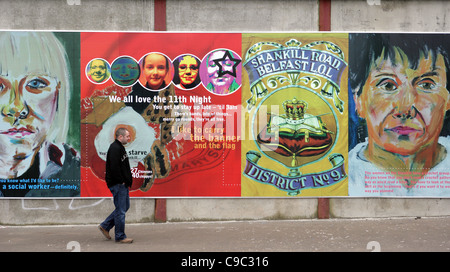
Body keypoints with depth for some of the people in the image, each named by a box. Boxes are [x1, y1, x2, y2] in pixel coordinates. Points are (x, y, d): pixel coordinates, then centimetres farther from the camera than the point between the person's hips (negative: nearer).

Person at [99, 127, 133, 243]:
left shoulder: (120, 147, 16)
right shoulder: (115, 148, -17)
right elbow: (114, 167, -25)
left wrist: (128, 180, 13)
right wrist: (121, 181, -17)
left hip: (123, 185, 11)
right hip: (118, 185, -10)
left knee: (125, 207, 17)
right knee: (121, 210, -2)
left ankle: (105, 226, 24)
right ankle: (120, 236, 8)